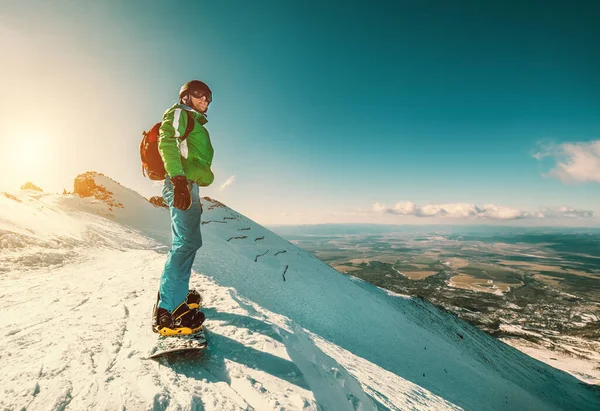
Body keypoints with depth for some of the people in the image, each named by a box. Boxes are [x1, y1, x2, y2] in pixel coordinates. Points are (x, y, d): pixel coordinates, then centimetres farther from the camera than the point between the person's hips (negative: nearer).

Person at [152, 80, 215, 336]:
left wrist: (195, 194, 27)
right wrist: (179, 179, -28)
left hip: (188, 185, 10)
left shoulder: (195, 124, 31)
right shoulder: (178, 114, 4)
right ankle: (167, 311, -18)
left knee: (187, 242, 14)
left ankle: (177, 293, 26)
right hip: (181, 183, -10)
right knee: (188, 241, -18)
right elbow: (166, 143, -15)